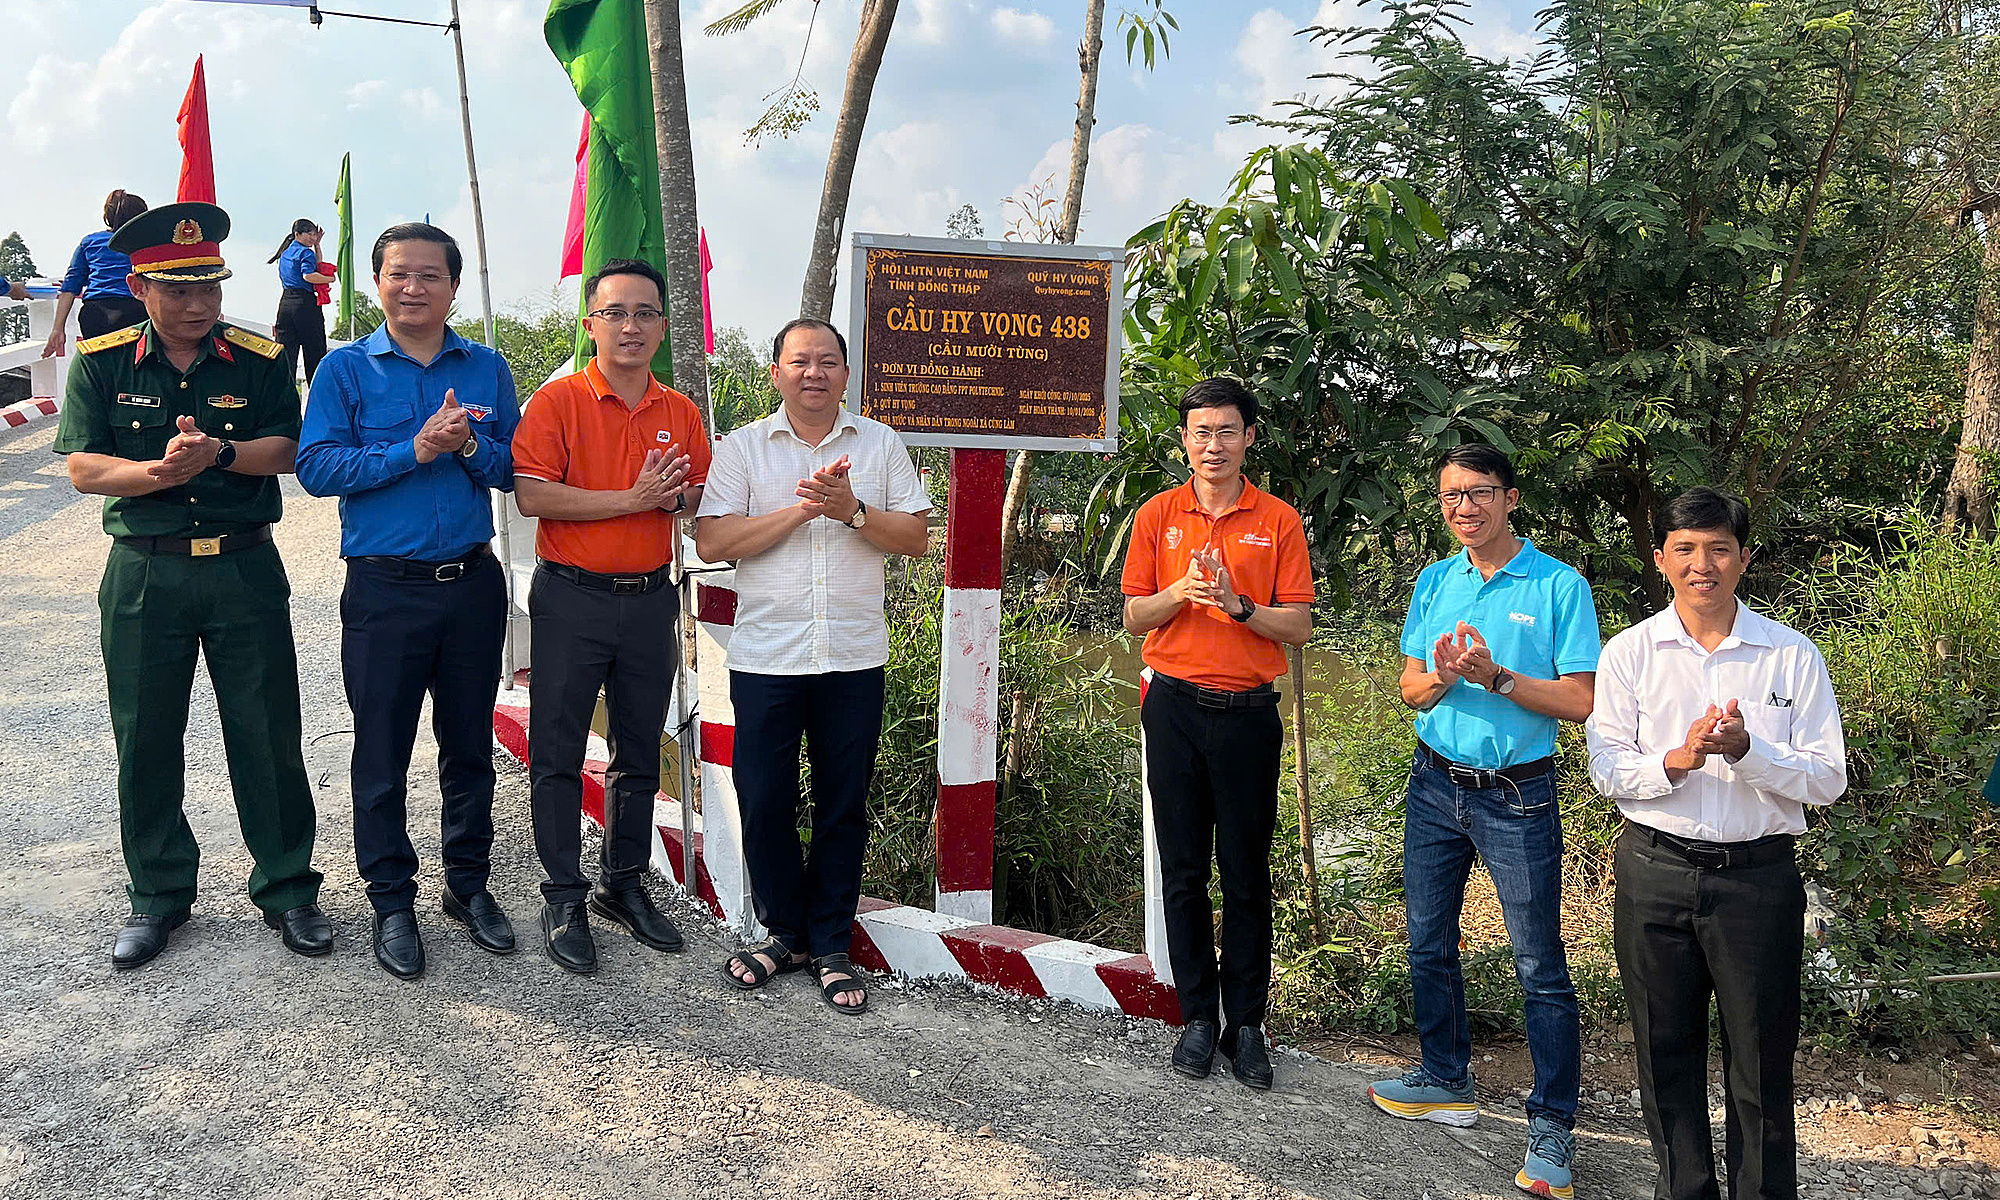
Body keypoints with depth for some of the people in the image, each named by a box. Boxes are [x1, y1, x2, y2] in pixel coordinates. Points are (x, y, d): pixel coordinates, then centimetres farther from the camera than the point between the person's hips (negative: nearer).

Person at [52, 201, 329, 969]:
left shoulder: (259, 360, 1)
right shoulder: (102, 362, 0)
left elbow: (288, 449, -5)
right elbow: (83, 467, -5)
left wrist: (218, 453, -22)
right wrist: (160, 471, -21)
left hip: (245, 568, 0)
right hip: (143, 574, 1)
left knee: (268, 738, 4)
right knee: (145, 742, 9)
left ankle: (286, 889, 19)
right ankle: (157, 897, 25)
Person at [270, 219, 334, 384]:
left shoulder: (285, 253, 20)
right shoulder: (306, 252, -6)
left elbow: (317, 267, 27)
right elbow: (308, 275, -22)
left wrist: (317, 244, 22)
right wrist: (330, 279, -10)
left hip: (285, 303, 7)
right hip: (305, 303, -7)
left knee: (286, 352, 4)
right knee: (315, 352, 1)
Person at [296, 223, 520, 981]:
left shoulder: (489, 370, 8)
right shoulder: (346, 369, 0)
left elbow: (515, 471, 5)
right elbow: (315, 466, -10)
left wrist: (469, 445, -15)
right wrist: (416, 449, -18)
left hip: (473, 583, 2)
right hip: (384, 590, -2)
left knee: (470, 747, 12)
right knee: (382, 754, 5)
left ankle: (468, 885, 27)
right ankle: (392, 902, 19)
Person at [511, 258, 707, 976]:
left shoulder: (681, 413, 7)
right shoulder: (559, 400, -6)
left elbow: (702, 501, 14)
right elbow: (532, 495, -16)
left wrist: (677, 498, -9)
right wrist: (632, 499, -18)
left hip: (650, 599, 4)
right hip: (571, 599, -4)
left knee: (639, 755, 13)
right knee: (558, 755, 2)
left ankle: (624, 884, 27)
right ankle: (564, 898, 14)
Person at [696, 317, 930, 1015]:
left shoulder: (881, 445, 7)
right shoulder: (743, 447, 3)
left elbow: (917, 537, 2)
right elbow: (711, 542, -8)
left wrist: (852, 511, -14)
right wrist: (803, 508, -15)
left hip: (855, 658, 1)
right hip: (765, 659, -1)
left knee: (844, 804, 7)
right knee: (764, 800, 4)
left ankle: (831, 945, 20)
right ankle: (783, 931, 23)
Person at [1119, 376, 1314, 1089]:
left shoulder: (1278, 520, 3)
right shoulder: (1158, 515, 7)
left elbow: (1300, 627, 0)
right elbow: (1134, 617, 7)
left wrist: (1237, 603, -16)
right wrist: (1180, 592, -12)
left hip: (1248, 711, -1)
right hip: (1174, 708, 1)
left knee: (1247, 874, 4)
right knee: (1183, 870, 6)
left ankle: (1247, 1024, 14)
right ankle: (1198, 1017, 16)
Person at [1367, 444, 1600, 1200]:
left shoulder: (1560, 586, -8)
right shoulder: (1434, 583, 6)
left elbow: (1579, 702, -12)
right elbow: (1411, 690, 6)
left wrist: (1495, 676, -23)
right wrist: (1444, 677, -16)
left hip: (1517, 796, -5)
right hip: (1436, 786, 5)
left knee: (1540, 966, -1)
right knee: (1428, 944, 15)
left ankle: (1552, 1126, 9)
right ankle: (1445, 1083, 33)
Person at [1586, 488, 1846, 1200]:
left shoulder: (1793, 655, -1)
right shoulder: (1629, 653, 1)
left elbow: (1827, 779, -4)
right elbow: (1607, 770, -2)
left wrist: (1746, 751, -21)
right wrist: (1679, 760, -20)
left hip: (1759, 876, -1)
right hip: (1655, 870, 1)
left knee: (1761, 1055, 7)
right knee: (1666, 1049, 14)